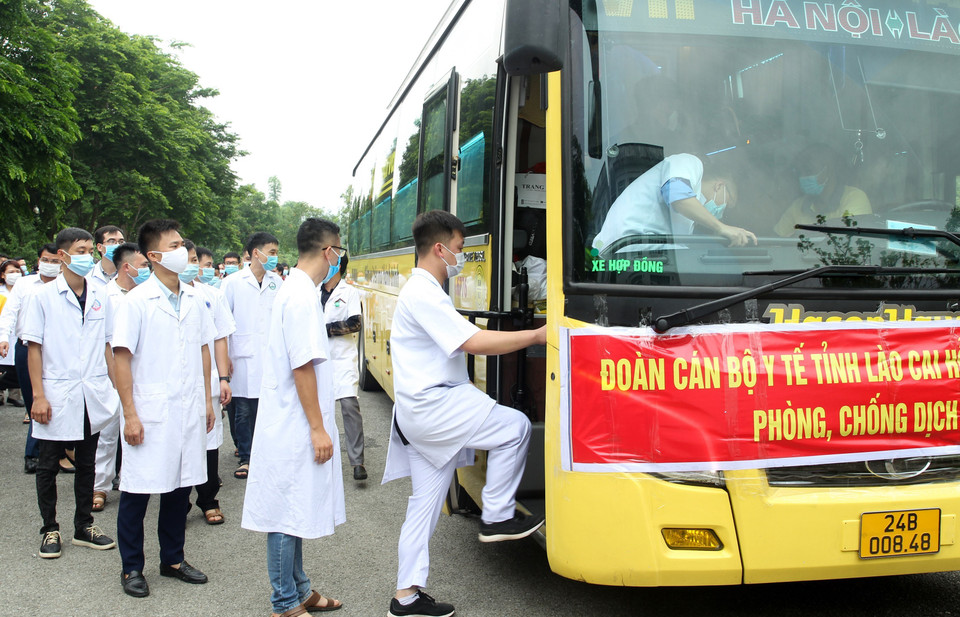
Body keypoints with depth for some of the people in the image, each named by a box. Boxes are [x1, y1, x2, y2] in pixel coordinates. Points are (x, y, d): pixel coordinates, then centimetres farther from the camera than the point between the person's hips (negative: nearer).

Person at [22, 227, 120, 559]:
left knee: (86, 463, 13)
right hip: (57, 395, -3)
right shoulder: (43, 296, -5)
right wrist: (38, 396, -10)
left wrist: (114, 385, 6)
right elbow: (34, 347, -5)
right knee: (48, 466, 7)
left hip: (94, 394, 3)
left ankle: (84, 526, 25)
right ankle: (50, 529, 21)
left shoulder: (100, 294, 4)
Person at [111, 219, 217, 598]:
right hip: (151, 413, -5)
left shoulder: (194, 299, 7)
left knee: (180, 488, 13)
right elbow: (122, 358, -10)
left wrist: (207, 400, 12)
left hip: (189, 411, 5)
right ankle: (131, 568, 20)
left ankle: (173, 559, 29)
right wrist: (130, 414, -14)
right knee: (137, 490, 4)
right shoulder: (136, 302, -9)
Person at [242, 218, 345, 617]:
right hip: (295, 425, -10)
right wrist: (318, 429, -19)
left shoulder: (296, 290, 12)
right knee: (288, 513, 0)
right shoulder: (302, 296, -18)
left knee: (293, 510, 17)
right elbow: (303, 367, -22)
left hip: (291, 424, 10)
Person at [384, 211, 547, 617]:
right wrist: (535, 336, -20)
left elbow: (463, 341, 21)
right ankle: (497, 518, 5)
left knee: (425, 500, 11)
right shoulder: (423, 294, -16)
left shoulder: (424, 291, 19)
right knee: (514, 427, -5)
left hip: (422, 411, 11)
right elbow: (473, 343, -23)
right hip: (433, 406, -11)